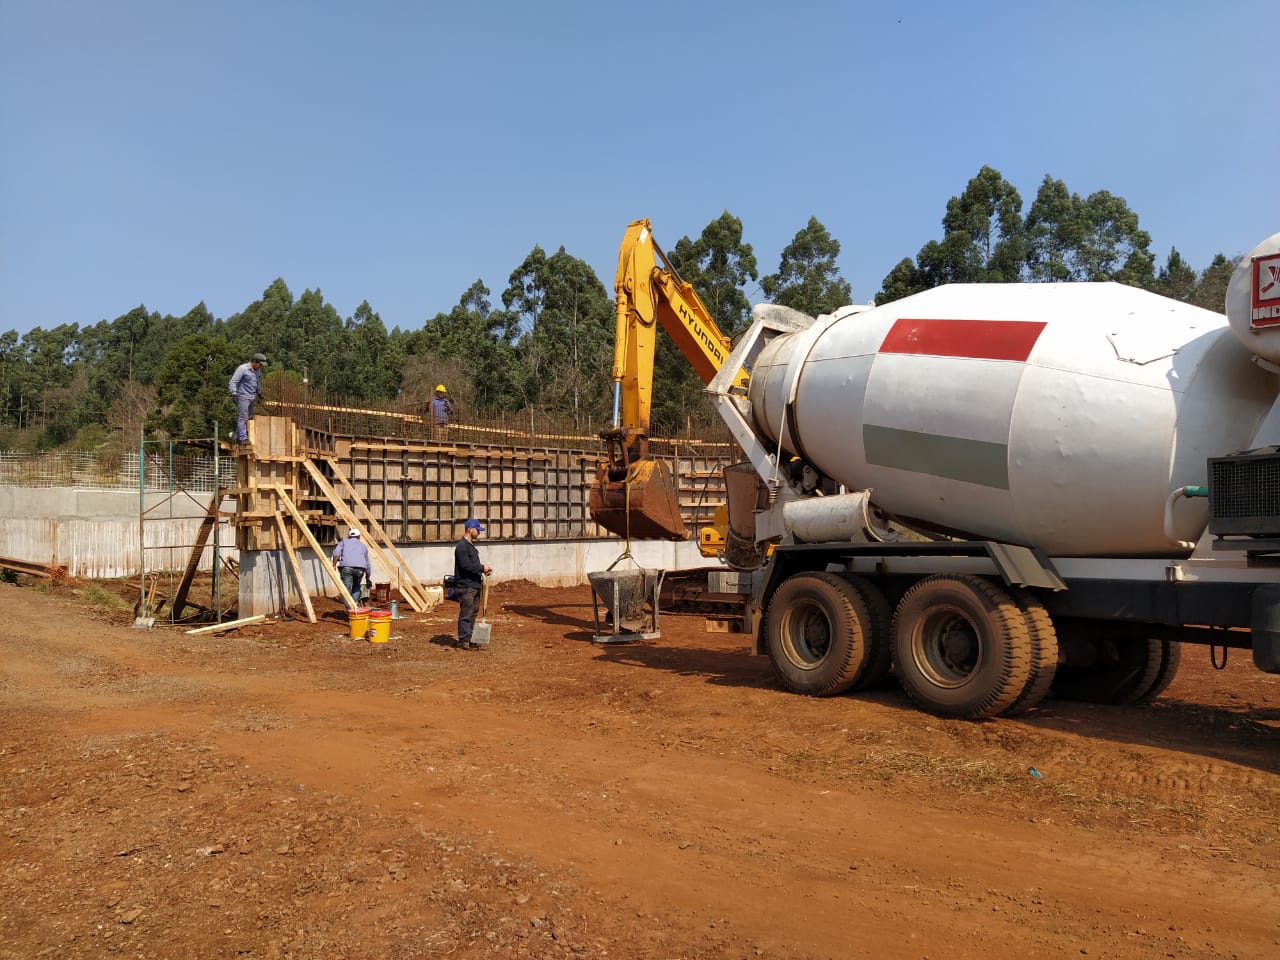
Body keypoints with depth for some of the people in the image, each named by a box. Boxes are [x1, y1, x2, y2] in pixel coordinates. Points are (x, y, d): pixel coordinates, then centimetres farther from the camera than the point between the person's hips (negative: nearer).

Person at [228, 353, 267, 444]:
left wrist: (259, 393, 29)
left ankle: (238, 438, 13)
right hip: (243, 397, -8)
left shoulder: (258, 370, 10)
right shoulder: (242, 369, -13)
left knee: (249, 418, 7)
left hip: (252, 398, 8)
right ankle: (243, 438, -11)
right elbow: (233, 382, -15)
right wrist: (234, 393, -26)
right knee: (243, 418, -9)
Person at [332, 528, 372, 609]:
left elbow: (336, 553, 2)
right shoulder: (363, 545, 31)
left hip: (346, 567, -2)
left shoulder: (343, 542, 24)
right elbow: (367, 564, 36)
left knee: (347, 590, 1)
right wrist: (368, 578, 46)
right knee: (356, 586, 25)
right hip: (360, 568, 2)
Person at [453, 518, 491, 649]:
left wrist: (482, 571, 8)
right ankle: (464, 640, -2)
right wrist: (482, 568, -13)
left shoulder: (471, 545, 20)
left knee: (472, 614, 13)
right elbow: (466, 565, -22)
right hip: (465, 586, -10)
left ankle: (469, 639, 19)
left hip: (474, 585, 10)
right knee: (466, 614, -6)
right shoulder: (462, 546, -13)